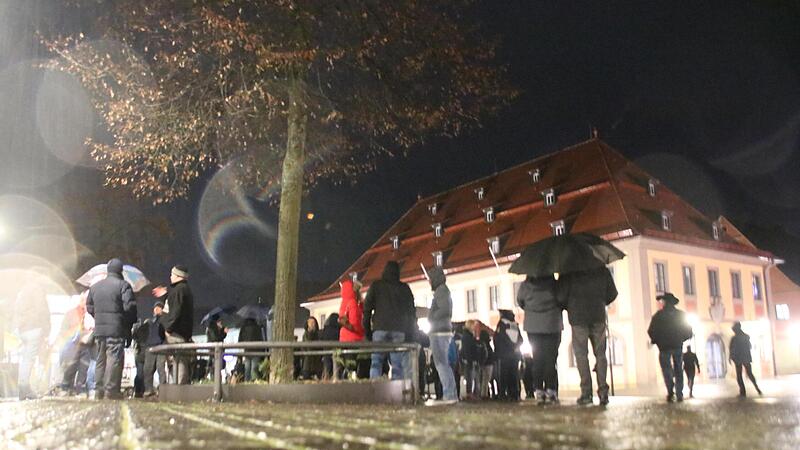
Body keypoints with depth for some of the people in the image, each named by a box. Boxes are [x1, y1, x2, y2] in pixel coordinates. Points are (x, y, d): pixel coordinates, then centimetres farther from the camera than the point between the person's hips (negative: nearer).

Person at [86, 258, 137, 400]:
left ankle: (99, 389, 16)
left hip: (99, 329, 6)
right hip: (116, 329, -6)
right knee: (115, 359, -5)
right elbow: (129, 306, -13)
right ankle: (111, 389, -8)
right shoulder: (123, 285, -7)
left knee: (101, 359, 14)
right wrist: (131, 322, 1)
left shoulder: (95, 286, 14)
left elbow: (89, 307, 17)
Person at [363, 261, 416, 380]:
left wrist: (367, 330, 9)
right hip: (399, 331, 1)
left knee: (376, 362, -1)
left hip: (380, 329, -1)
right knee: (398, 364, 1)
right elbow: (412, 312, 12)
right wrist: (409, 332, 15)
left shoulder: (376, 286, 8)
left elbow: (367, 308, 5)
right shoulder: (405, 288, 13)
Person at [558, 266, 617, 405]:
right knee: (600, 353, 8)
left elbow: (561, 295, -5)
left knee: (581, 354, 0)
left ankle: (586, 394, -6)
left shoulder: (569, 271, -3)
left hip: (578, 316, -3)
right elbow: (612, 293, 11)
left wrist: (569, 308, 14)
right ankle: (603, 391, 1)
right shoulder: (602, 270, 7)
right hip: (599, 316, 3)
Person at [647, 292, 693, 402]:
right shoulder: (681, 315, 4)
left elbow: (651, 331, -8)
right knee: (678, 370, 10)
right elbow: (688, 331, 5)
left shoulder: (658, 315, -4)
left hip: (664, 347, -2)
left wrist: (655, 340, 11)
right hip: (678, 346, 2)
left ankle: (670, 390, -20)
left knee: (666, 368, 2)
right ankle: (679, 395, 4)